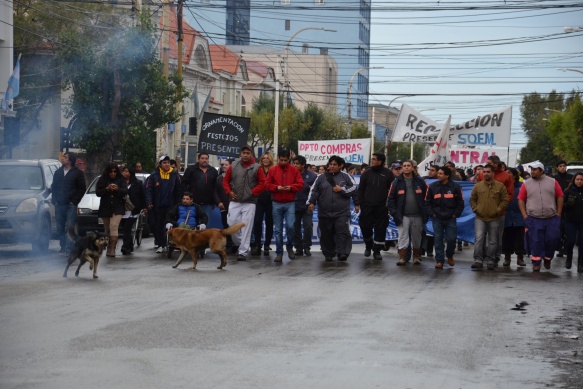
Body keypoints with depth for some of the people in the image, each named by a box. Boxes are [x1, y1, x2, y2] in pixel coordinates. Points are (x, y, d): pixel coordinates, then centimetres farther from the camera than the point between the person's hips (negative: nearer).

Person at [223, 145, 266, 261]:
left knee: (246, 227, -6)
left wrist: (252, 192, -9)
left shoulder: (256, 168, 0)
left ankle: (243, 252, -2)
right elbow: (226, 180, 14)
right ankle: (238, 243, 24)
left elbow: (262, 183, 0)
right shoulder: (233, 166, 7)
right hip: (234, 201, 2)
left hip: (249, 202, -2)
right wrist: (229, 191, -1)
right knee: (232, 223, -1)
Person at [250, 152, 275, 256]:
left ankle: (267, 246, 16)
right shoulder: (258, 170, 5)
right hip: (259, 200, 1)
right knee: (257, 222, -5)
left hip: (270, 200, -1)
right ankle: (256, 245, 2)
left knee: (269, 223, 7)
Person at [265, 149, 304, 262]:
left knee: (290, 226, -13)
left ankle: (290, 247, 13)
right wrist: (276, 187, -14)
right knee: (278, 229, 3)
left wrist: (291, 187, -16)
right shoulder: (272, 170, 4)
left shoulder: (294, 170, 3)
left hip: (290, 203, -1)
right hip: (277, 204, 1)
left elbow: (300, 184, 1)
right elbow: (267, 184, 4)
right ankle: (279, 253, 9)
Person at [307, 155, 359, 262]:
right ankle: (328, 254, 19)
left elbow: (354, 189, 3)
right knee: (326, 235, 8)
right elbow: (314, 191, 3)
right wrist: (311, 202, -10)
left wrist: (342, 189, -7)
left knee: (342, 233, -11)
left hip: (342, 212, -2)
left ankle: (343, 253, -11)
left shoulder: (345, 177, 5)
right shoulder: (321, 177, 9)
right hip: (325, 213, 2)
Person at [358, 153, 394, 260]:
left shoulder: (388, 174, 0)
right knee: (365, 227, 2)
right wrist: (361, 203, 0)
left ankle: (377, 251, 10)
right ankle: (368, 246, 26)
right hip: (367, 207, 1)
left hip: (382, 207, -1)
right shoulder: (366, 173, 5)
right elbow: (360, 189, 7)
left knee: (380, 229, 0)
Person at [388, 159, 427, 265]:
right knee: (403, 237, -3)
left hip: (417, 216, 1)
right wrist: (394, 213, -8)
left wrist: (425, 213, -1)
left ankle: (416, 257, 22)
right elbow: (391, 198, 1)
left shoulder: (420, 181, 4)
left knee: (416, 238, 10)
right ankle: (402, 258, 3)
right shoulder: (397, 182, 2)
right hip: (403, 216, -1)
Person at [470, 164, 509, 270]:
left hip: (494, 219, 0)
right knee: (479, 238, -12)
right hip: (480, 218, 0)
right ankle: (478, 260, -10)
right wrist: (475, 209, -1)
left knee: (493, 241, 6)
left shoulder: (500, 186, 1)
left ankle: (490, 261, 16)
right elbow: (472, 199, 11)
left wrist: (498, 210, -6)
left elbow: (505, 200, 2)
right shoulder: (478, 186, 5)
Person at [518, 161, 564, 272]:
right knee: (535, 242, -1)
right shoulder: (526, 184, 3)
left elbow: (560, 197, 7)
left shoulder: (553, 182, 4)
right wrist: (525, 216, -2)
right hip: (533, 219, 0)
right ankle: (536, 263, 9)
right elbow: (521, 200, 5)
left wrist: (558, 214, 2)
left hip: (552, 219, 1)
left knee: (552, 239, 0)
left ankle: (547, 258, 24)